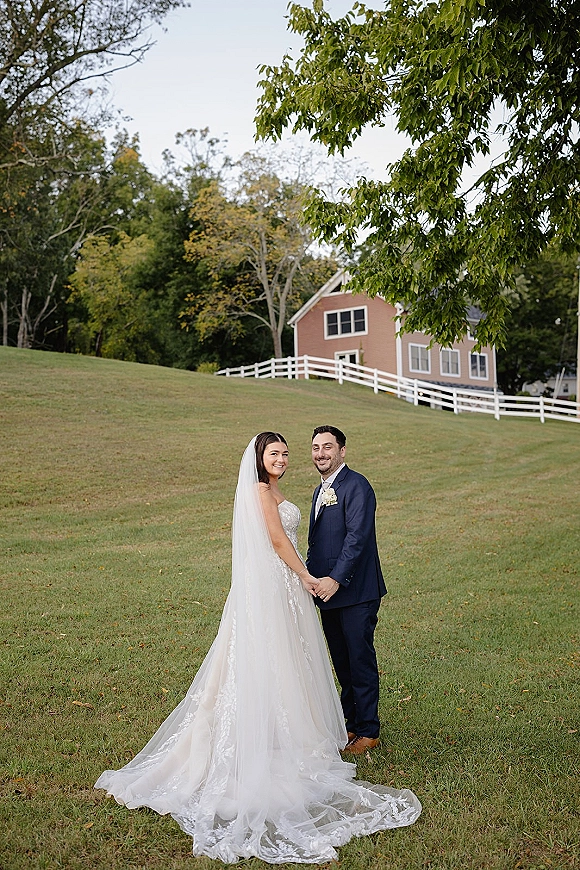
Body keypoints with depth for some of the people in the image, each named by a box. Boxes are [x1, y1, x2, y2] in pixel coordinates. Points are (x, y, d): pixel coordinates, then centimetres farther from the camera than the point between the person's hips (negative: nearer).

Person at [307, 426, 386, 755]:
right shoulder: (321, 490, 16)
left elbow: (357, 536, -22)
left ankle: (368, 731, 15)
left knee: (361, 661, 2)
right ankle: (352, 722, 30)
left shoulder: (356, 486, -13)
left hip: (356, 592, -9)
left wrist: (336, 578, -27)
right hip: (328, 592, 9)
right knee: (342, 662, 17)